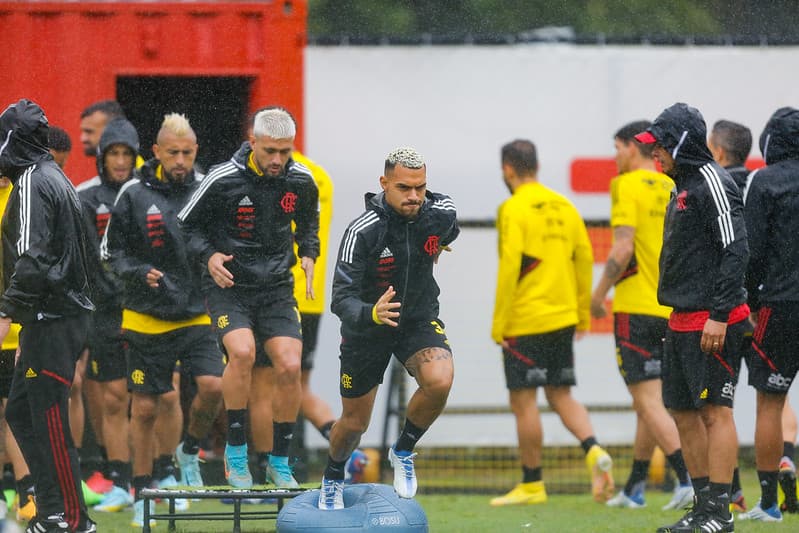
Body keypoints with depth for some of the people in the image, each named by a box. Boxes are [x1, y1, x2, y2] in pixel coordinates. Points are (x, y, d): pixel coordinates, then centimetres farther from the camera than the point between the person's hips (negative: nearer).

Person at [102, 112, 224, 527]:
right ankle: (141, 495, 16)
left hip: (196, 316, 2)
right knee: (145, 409, 3)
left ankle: (190, 451, 13)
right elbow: (112, 251, 0)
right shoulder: (134, 195, -4)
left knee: (212, 386, -17)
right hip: (146, 318, -1)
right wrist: (140, 273, -17)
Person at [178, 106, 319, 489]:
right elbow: (187, 225, -2)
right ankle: (236, 450, -12)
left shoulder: (301, 182, -2)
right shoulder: (223, 180, -14)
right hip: (228, 285, -4)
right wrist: (208, 255, -18)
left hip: (276, 287, 4)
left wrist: (308, 255, 4)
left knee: (289, 366, -10)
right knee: (242, 351, -28)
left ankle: (279, 461, 9)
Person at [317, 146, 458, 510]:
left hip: (420, 319, 2)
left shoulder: (441, 213, -17)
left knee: (439, 381, -30)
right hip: (367, 328, -2)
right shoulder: (362, 231, -29)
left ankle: (403, 451, -2)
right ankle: (333, 480, 46)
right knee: (355, 422, 12)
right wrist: (372, 313, -50)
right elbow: (341, 299, -31)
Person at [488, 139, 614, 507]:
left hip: (525, 324, -7)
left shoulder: (514, 209, -11)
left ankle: (532, 485, 7)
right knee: (561, 395, 14)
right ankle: (594, 452, -9)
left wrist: (498, 325, -11)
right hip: (562, 318, 7)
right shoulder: (563, 207, 9)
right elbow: (584, 259, 9)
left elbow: (509, 268, -16)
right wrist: (583, 316, 16)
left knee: (523, 401, 2)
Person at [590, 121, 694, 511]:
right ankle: (634, 489, 22)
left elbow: (623, 249, -17)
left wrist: (599, 294, -7)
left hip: (636, 308, -7)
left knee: (649, 400, -8)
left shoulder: (627, 186, -9)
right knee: (647, 401, 15)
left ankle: (688, 480, -21)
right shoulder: (672, 190, 11)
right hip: (670, 310, 7)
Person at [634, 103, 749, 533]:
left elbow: (735, 251, -18)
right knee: (683, 411, 11)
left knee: (714, 410, -9)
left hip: (711, 322, -10)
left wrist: (720, 315, -22)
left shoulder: (712, 182, -11)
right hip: (682, 320, 10)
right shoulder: (683, 186, 19)